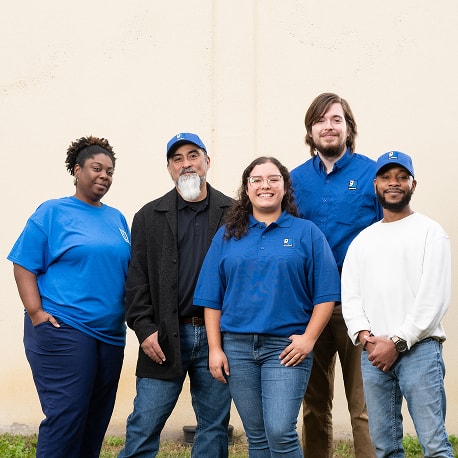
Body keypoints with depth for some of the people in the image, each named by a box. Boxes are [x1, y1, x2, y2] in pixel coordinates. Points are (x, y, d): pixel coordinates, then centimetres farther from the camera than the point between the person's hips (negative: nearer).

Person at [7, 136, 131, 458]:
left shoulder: (117, 218, 14)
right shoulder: (52, 212, -1)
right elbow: (24, 266, -5)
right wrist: (36, 313, -15)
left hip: (111, 334, 6)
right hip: (63, 331, -6)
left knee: (98, 419, 10)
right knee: (66, 417, -8)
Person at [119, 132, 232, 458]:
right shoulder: (149, 216, 9)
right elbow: (137, 280, 5)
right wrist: (144, 329, -5)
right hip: (166, 336, 0)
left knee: (214, 428, 8)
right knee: (143, 428, 0)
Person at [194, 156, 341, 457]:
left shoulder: (307, 233, 3)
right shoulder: (227, 236, 10)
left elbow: (326, 294, -1)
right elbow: (212, 299, 8)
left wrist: (309, 338, -11)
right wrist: (215, 349, 1)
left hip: (286, 347, -3)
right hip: (237, 346, 3)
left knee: (280, 433, -12)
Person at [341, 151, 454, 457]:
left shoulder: (430, 231, 3)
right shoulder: (363, 240, 18)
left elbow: (434, 297, -6)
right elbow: (350, 296, 11)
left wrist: (397, 343, -11)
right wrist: (366, 338, -6)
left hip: (419, 349, -4)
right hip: (373, 354, 5)